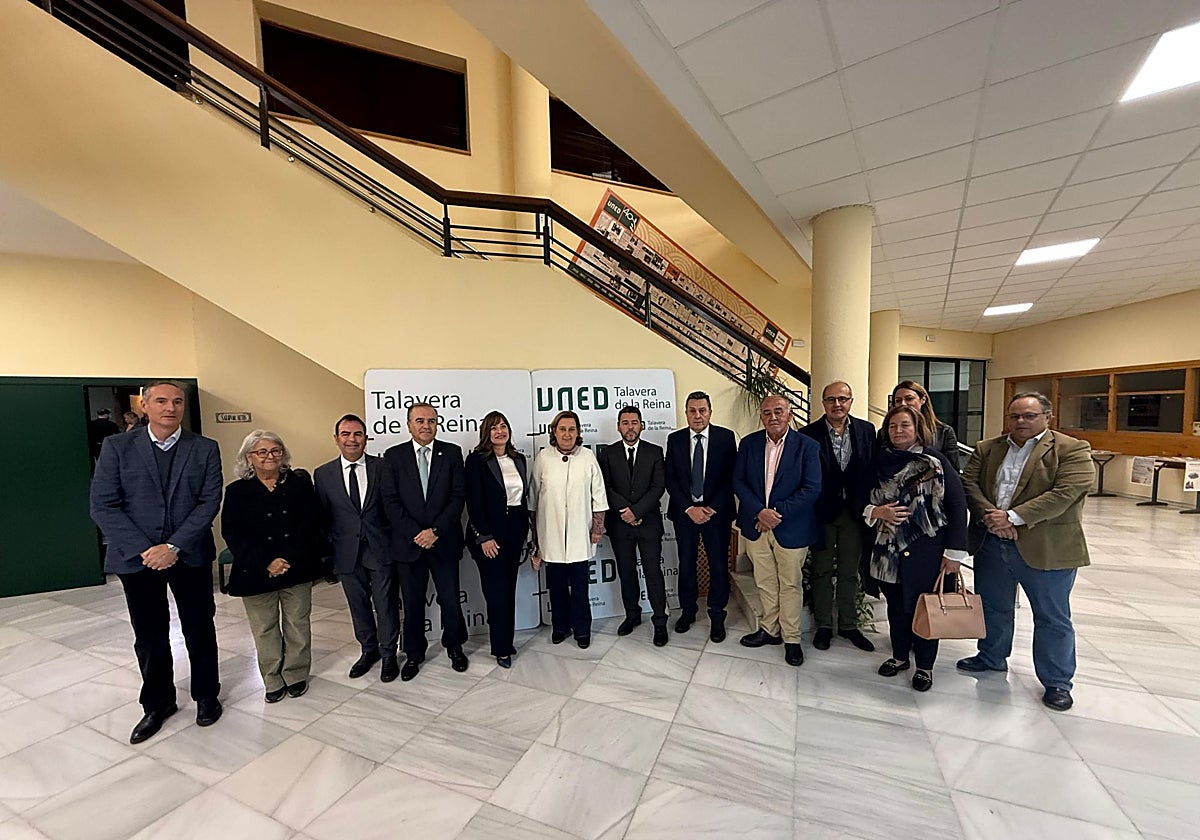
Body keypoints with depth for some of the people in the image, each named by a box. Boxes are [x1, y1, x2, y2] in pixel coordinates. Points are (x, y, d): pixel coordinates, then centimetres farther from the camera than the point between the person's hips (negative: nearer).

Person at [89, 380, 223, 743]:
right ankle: (158, 703, 35)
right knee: (150, 637, 14)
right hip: (136, 558, 1)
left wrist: (173, 546, -16)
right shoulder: (117, 447, -1)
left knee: (200, 630, 12)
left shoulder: (205, 448, -3)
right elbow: (103, 506, -5)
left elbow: (210, 502, -7)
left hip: (190, 556, 0)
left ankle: (206, 696, 32)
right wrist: (143, 550, -14)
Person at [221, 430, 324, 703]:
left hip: (297, 568, 0)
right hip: (256, 573, 0)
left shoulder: (300, 482, 0)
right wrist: (266, 563, -15)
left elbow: (310, 523, -5)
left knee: (297, 624, 11)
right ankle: (273, 680, 30)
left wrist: (289, 559, -15)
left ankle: (296, 675, 29)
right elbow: (232, 534, -5)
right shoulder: (237, 491, 1)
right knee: (264, 629, 11)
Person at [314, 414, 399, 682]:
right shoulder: (323, 474, 2)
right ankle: (368, 650, 39)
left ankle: (388, 654, 28)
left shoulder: (384, 466, -5)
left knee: (386, 604, 7)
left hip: (381, 549, -2)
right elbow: (323, 516, 5)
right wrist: (329, 549, 1)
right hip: (347, 554, 2)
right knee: (358, 605, 18)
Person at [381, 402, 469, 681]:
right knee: (412, 603, 14)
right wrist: (415, 534, -12)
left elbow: (459, 496, -5)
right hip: (408, 542, 1)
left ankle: (454, 647, 33)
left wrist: (435, 530, -13)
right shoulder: (394, 456, 1)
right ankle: (413, 654, 35)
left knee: (450, 599, 9)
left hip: (444, 541, 0)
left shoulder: (452, 453, -1)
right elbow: (390, 501, -3)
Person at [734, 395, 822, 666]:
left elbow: (812, 488, -12)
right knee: (764, 582, 16)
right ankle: (769, 629, 35)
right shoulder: (749, 443, 1)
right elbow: (738, 481, -1)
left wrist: (777, 512, -17)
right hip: (756, 527, 3)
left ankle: (791, 638, 29)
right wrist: (759, 511, -15)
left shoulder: (807, 446, -7)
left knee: (790, 584, 11)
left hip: (791, 528, -2)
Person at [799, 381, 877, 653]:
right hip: (822, 512, -2)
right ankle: (823, 626, 27)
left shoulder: (867, 430, 1)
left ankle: (848, 625, 33)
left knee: (850, 572, 16)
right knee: (821, 571, 11)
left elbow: (874, 470, 2)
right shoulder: (809, 434, -9)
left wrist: (868, 506, -4)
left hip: (854, 511, 3)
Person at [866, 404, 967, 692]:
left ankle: (925, 666, 30)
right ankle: (899, 656, 35)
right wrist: (876, 511, -13)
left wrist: (954, 552, -11)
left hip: (926, 549, -3)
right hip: (888, 548, 3)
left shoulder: (935, 461, -8)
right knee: (896, 606, 15)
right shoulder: (881, 462, 2)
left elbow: (957, 506, -9)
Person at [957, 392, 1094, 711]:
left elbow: (1066, 493, -17)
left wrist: (1012, 517, -21)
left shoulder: (1072, 450, -5)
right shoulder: (986, 449, 7)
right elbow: (968, 483, -1)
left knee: (1052, 618, 11)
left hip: (1047, 549, -4)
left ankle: (1057, 681, 28)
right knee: (992, 608, 18)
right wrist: (989, 515, -16)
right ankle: (992, 658, 37)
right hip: (990, 544, 4)